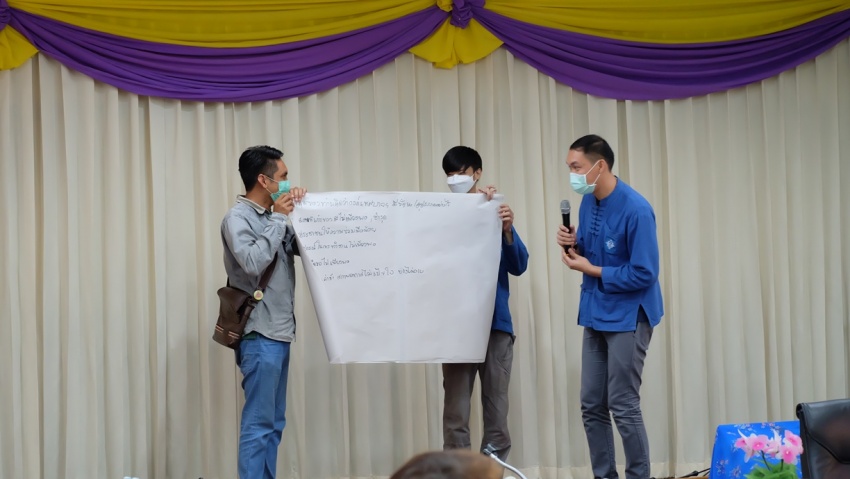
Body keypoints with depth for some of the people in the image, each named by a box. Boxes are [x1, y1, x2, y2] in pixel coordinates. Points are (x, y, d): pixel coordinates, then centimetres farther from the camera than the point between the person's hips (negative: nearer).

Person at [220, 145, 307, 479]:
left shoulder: (270, 217, 12)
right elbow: (253, 262, -25)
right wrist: (278, 219, -16)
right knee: (259, 425, -8)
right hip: (260, 336, -9)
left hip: (279, 332, 9)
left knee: (274, 424, 11)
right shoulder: (238, 218, -11)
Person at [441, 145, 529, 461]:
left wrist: (507, 231, -18)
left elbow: (518, 266, 1)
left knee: (497, 410, 4)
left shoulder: (496, 211, 6)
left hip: (496, 324, 1)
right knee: (456, 414, -3)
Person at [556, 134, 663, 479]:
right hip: (595, 315, 8)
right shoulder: (587, 203, 4)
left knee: (623, 406, -5)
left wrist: (592, 270, -15)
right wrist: (574, 245, -6)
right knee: (592, 406, 9)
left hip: (628, 317, -8)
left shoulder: (636, 209, -19)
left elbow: (644, 273, -20)